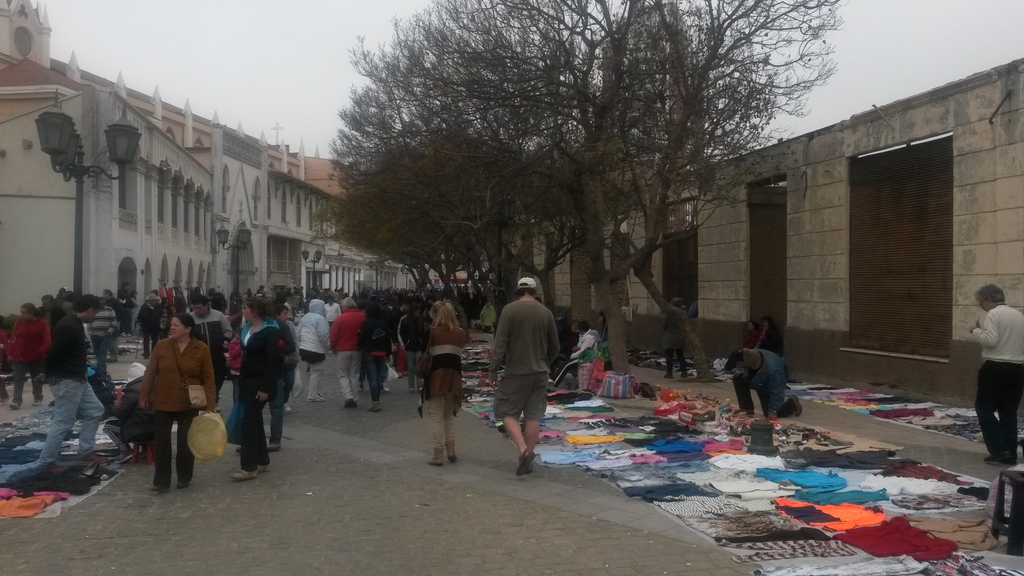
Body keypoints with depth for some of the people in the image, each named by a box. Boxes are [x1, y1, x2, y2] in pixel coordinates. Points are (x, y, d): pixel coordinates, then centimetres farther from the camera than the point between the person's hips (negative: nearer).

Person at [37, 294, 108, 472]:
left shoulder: (76, 324, 11)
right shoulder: (69, 327, -22)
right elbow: (53, 354, -25)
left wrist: (82, 369, 13)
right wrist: (51, 375, -13)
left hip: (78, 380, 11)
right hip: (66, 382, -11)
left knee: (95, 411, 14)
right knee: (63, 422, -3)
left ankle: (85, 452, 22)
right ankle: (46, 461, 8)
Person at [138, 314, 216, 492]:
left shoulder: (202, 349, -8)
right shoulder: (161, 346, -3)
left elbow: (208, 379, -6)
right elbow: (150, 373, 3)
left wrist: (210, 405, -10)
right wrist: (143, 395, 1)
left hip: (189, 405, -1)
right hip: (163, 403, 1)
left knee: (185, 442, 8)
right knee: (161, 442, 3)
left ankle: (184, 478, 24)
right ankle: (161, 481, 11)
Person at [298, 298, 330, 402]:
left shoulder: (304, 317, 10)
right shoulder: (320, 318, -15)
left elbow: (299, 334, 14)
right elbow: (323, 335, -19)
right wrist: (327, 346, -4)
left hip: (304, 349, 8)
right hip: (316, 350, -8)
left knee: (313, 371, 20)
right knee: (316, 372, 1)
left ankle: (314, 393, 26)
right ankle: (312, 396, 3)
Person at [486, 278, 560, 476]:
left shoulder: (509, 310, -8)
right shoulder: (546, 312, 5)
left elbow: (500, 343, -14)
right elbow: (554, 347, 11)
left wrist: (493, 371, -10)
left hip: (516, 372, -4)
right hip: (540, 372, 4)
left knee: (508, 413, 4)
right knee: (533, 416, 8)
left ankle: (523, 450, -15)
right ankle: (528, 459, 10)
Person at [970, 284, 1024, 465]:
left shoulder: (993, 314, -10)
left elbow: (990, 340, -20)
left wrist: (976, 330, -5)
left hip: (996, 368, -7)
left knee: (984, 408, 3)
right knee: (1009, 411, 12)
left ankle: (999, 450, -4)